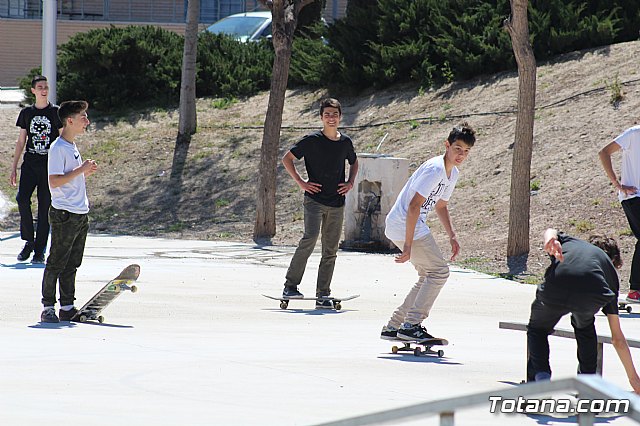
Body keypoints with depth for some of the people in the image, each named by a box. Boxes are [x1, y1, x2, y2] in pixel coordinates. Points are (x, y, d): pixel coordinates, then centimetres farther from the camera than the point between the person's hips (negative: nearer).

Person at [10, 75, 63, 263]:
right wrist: (14, 168, 11)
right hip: (30, 163, 2)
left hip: (50, 164, -2)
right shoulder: (27, 112, 10)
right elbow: (21, 141, 15)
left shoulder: (56, 112, 3)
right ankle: (29, 241, 0)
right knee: (22, 198, -16)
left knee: (45, 206, -2)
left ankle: (40, 250, 3)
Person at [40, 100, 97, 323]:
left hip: (80, 213, 9)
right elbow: (54, 181, -21)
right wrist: (80, 170, -18)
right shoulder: (58, 148, -13)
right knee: (56, 264, -4)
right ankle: (48, 308, 0)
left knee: (71, 265, 10)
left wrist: (86, 172, 7)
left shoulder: (72, 146, 16)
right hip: (64, 214, -9)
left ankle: (67, 307, 14)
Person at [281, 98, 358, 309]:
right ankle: (290, 285, -14)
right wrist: (301, 182, -5)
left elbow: (354, 163, 28)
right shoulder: (312, 140, -5)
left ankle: (323, 296, 8)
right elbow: (287, 159, 2)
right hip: (314, 200, -5)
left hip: (337, 203, 5)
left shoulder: (345, 142, 8)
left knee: (330, 250, 4)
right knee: (310, 237, -23)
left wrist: (350, 183, 11)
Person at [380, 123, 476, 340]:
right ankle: (411, 326, -11)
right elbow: (414, 206, -25)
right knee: (439, 271, -11)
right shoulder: (434, 169, -20)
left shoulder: (452, 172, 12)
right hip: (404, 226, -10)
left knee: (429, 277, 13)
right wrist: (408, 245, -27)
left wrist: (452, 236, 17)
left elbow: (441, 205, 26)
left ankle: (393, 327, 15)